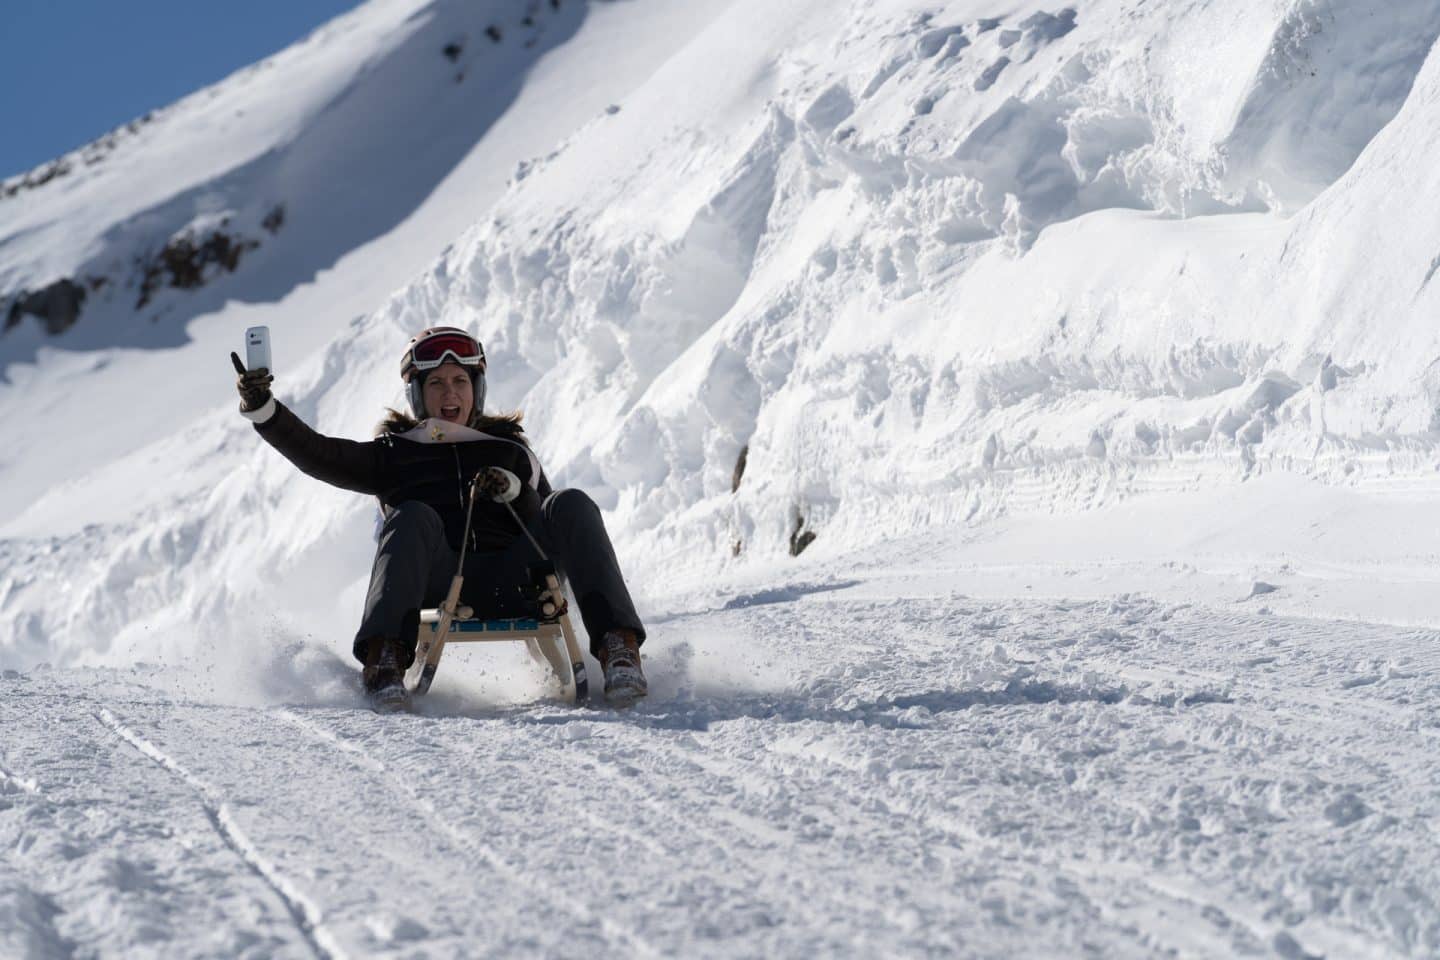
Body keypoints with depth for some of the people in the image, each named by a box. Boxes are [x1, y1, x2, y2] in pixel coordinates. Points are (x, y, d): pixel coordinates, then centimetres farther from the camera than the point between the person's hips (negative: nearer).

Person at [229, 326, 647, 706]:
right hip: (438, 587, -1)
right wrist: (261, 407, -4)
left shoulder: (509, 451, 26)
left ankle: (618, 644, -38)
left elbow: (548, 527, 18)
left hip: (510, 580, 1)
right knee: (413, 517, -31)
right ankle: (385, 657, -48)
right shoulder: (393, 455, 22)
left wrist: (515, 493, -1)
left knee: (571, 505, -21)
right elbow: (315, 454, 9)